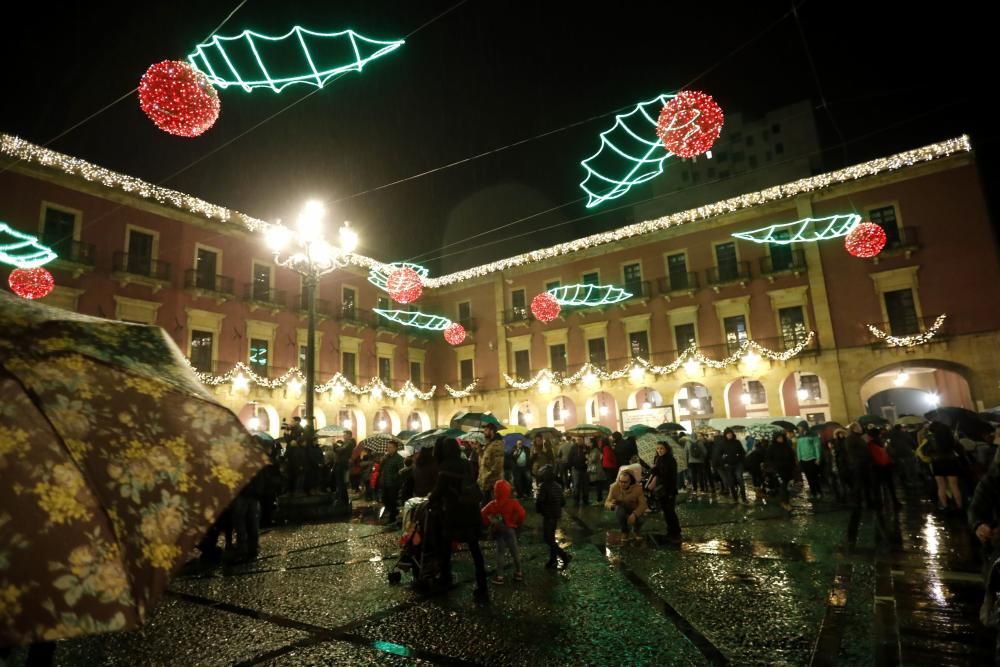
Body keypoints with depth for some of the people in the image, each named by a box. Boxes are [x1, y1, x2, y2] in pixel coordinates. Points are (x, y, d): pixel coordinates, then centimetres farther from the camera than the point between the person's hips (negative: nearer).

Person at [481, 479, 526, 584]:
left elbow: (482, 514, -4)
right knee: (515, 552, 14)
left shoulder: (492, 504, -5)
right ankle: (518, 573, 25)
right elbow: (521, 513, -21)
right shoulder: (513, 503, -12)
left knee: (500, 553, 10)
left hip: (498, 531, 1)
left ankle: (499, 576, 9)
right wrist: (517, 523, -3)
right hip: (510, 530, -1)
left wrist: (489, 524, 9)